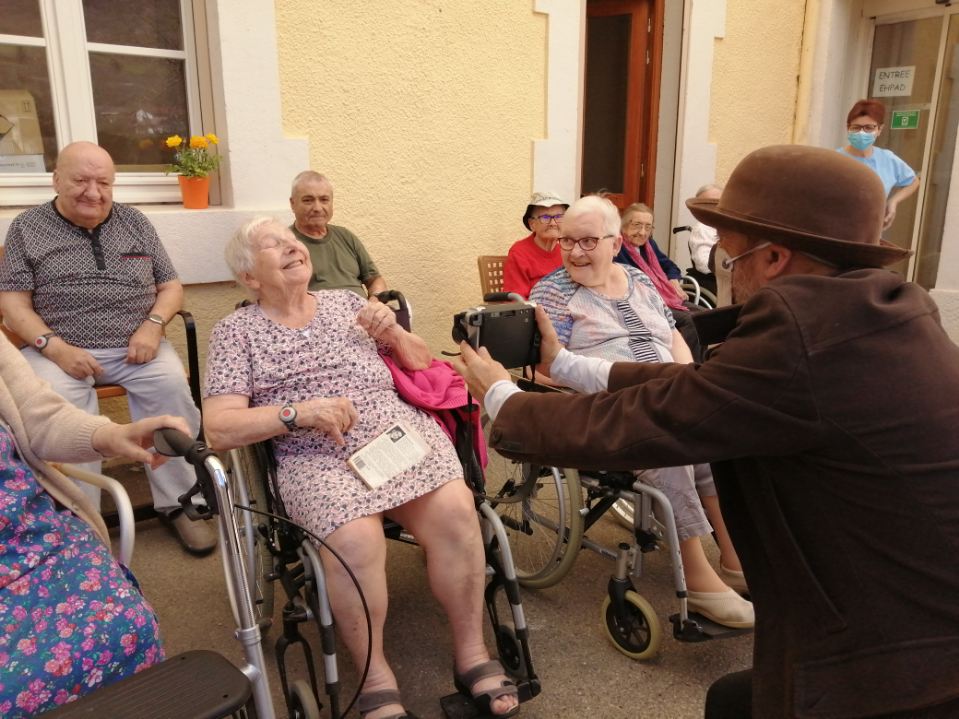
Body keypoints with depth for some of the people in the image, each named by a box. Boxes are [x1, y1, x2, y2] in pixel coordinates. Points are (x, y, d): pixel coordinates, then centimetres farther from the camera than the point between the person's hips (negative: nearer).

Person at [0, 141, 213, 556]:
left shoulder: (135, 223, 14)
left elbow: (171, 286, 13)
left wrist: (153, 324, -7)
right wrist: (54, 347, -14)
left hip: (134, 346, 1)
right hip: (60, 349, -1)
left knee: (171, 383, -28)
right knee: (57, 401, -33)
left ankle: (178, 502, -17)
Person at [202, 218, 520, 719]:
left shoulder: (344, 301, 17)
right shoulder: (235, 331, 7)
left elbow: (422, 364, 20)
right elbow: (219, 428, -5)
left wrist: (392, 330, 0)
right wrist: (298, 413, -17)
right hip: (315, 457, -2)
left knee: (455, 511, -24)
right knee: (355, 540, -32)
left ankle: (471, 653, -5)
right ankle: (376, 678, -8)